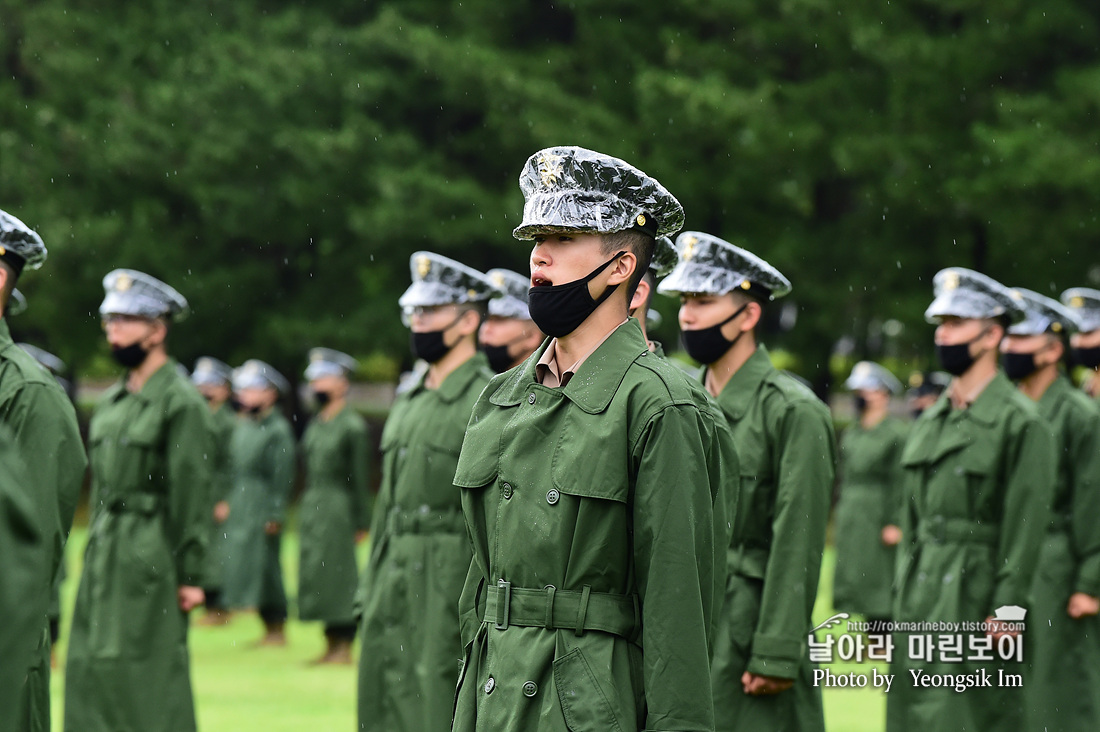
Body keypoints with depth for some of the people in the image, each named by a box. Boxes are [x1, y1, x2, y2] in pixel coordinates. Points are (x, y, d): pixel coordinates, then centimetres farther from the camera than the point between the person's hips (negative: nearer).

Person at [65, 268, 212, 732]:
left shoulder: (181, 403, -9)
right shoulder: (110, 403, 15)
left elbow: (192, 493, -11)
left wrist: (190, 576, -14)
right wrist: (94, 551, 15)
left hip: (151, 558, -8)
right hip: (103, 556, 8)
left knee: (146, 673, -6)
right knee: (90, 671, 7)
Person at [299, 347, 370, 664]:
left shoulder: (352, 425, -9)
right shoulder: (315, 425, 14)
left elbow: (360, 477, -9)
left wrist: (361, 522, -9)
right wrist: (305, 511, 14)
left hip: (338, 508, -8)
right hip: (311, 508, 8)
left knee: (336, 571, -7)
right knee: (315, 570, 8)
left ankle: (344, 647, -1)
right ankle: (332, 644, 15)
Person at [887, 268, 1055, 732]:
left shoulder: (1020, 422, -8)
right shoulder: (931, 421, 15)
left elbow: (1026, 524, -12)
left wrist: (1007, 608, -16)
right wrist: (904, 593, 14)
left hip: (977, 602, -7)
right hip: (921, 604, 7)